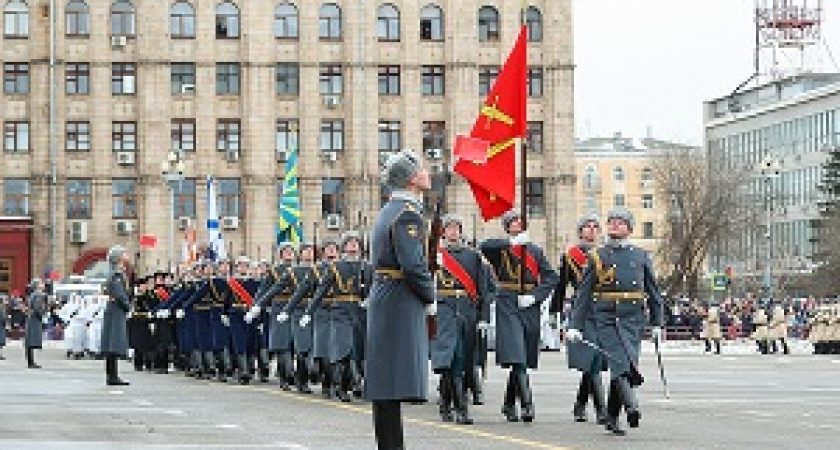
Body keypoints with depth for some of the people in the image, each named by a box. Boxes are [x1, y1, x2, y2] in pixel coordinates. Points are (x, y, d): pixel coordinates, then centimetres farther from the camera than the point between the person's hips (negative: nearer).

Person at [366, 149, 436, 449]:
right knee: (394, 384, -10)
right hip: (401, 306, -10)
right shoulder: (408, 214, -14)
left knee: (388, 381, 10)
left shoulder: (389, 211, 17)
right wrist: (430, 299, -7)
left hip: (383, 302, 10)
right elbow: (413, 265, -23)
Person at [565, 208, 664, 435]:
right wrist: (575, 325, -2)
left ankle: (612, 417, 14)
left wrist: (657, 323, 10)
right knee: (620, 363, -19)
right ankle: (632, 407, -31)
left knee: (625, 366, 1)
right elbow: (583, 294, 5)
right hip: (605, 318, -2)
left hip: (633, 320, 2)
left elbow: (654, 292, 15)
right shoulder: (597, 257, 7)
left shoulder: (641, 256, 12)